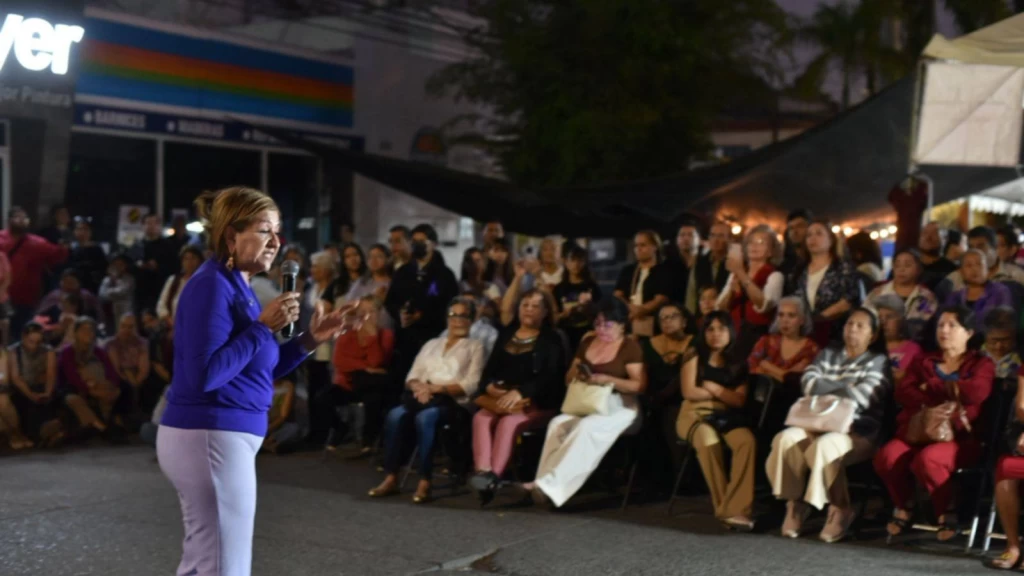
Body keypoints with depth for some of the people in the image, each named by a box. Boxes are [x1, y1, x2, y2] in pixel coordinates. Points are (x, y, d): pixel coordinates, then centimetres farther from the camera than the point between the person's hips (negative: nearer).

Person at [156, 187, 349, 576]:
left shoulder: (236, 285, 15)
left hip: (213, 435, 10)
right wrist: (264, 327, -19)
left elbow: (255, 370, 17)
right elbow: (204, 374, -24)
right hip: (212, 437, -10)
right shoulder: (212, 285, -15)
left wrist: (309, 340, 6)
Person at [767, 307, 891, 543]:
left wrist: (825, 388, -1)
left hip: (858, 433, -4)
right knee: (786, 439, -28)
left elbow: (861, 397, -9)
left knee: (825, 445, -36)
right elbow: (810, 384, 3)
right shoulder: (828, 355, 22)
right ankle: (795, 503, -16)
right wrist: (846, 387, -1)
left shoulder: (878, 362, 8)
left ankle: (841, 509, -17)